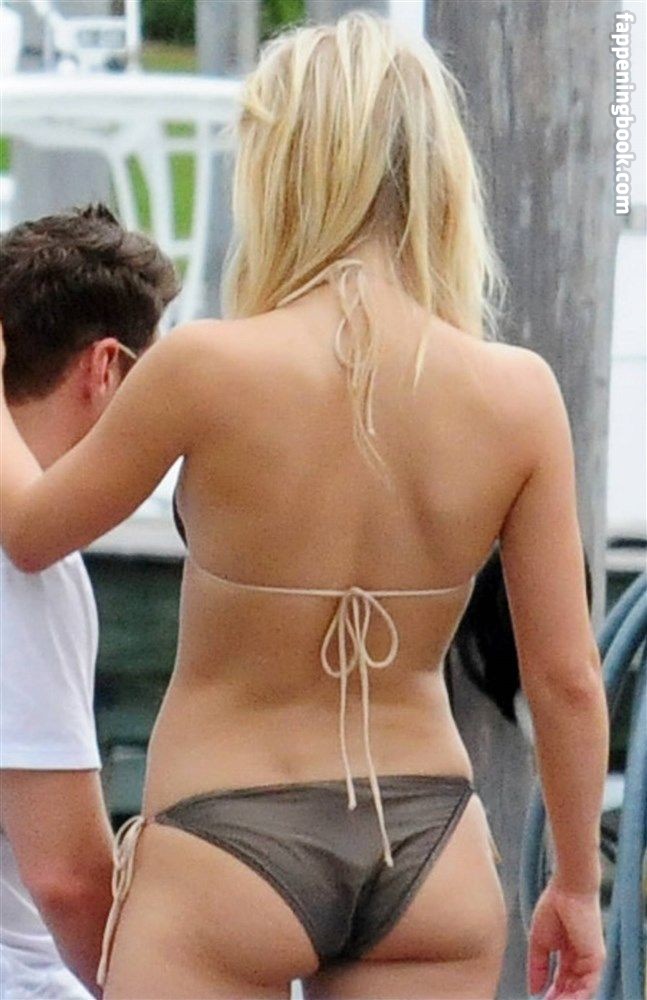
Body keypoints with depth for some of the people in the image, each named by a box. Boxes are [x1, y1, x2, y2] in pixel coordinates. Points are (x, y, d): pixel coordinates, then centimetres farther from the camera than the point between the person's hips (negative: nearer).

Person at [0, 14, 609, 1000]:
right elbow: (568, 678, -1)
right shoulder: (519, 392, -6)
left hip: (226, 852, -3)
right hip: (430, 846, 4)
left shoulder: (208, 369, -15)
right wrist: (578, 883, 13)